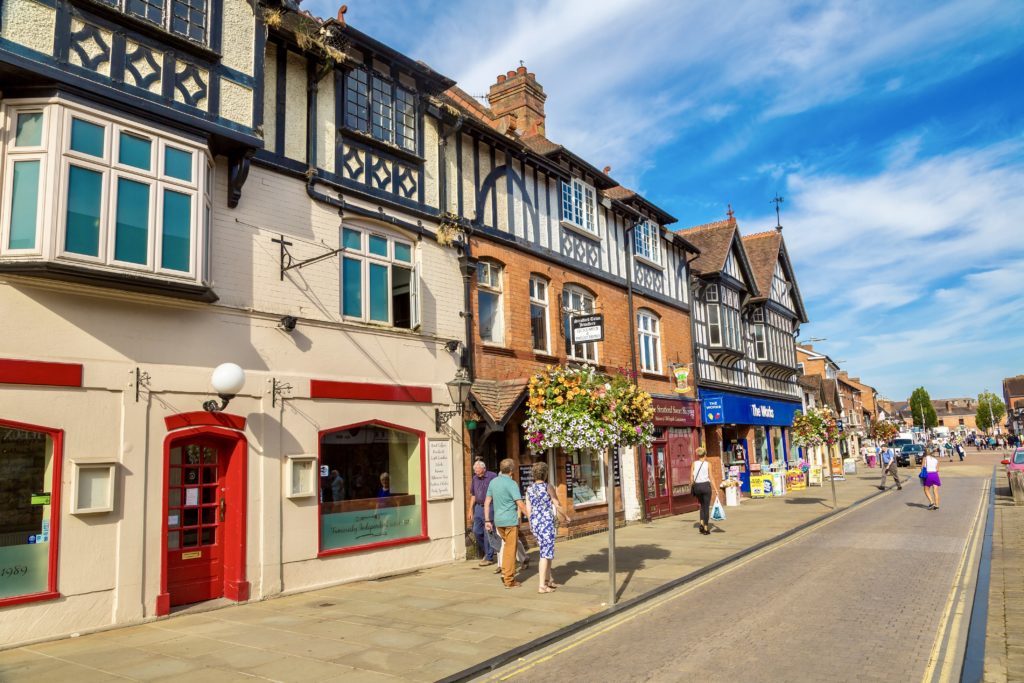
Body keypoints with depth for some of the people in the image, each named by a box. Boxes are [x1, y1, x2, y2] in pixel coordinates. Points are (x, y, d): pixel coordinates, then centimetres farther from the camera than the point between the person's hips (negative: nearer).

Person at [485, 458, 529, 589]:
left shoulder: (493, 482, 7)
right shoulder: (511, 483, -13)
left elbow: (487, 502, 9)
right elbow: (520, 504, -17)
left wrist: (487, 520, 14)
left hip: (498, 520, 6)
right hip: (510, 520, -6)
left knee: (507, 545, 22)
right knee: (510, 549, 3)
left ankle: (505, 572, 20)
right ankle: (509, 580, 8)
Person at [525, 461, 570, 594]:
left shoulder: (529, 489, 5)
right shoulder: (548, 487, -9)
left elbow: (528, 508, 6)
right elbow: (557, 505, -3)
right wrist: (566, 517, 12)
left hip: (535, 522, 6)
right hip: (547, 522, -6)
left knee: (547, 551, 20)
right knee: (545, 553, -1)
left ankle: (548, 579, 29)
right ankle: (542, 585, -2)